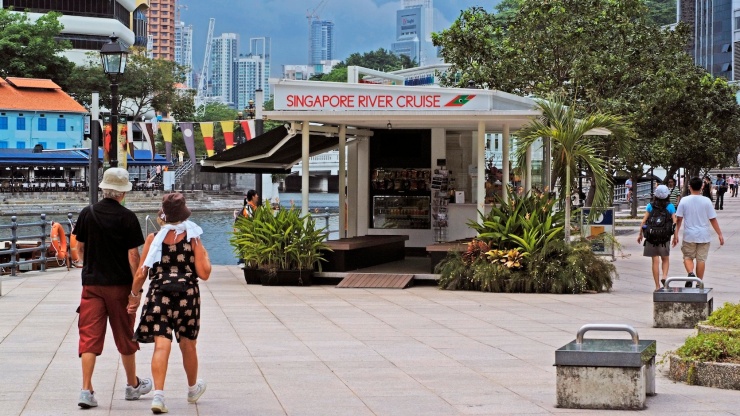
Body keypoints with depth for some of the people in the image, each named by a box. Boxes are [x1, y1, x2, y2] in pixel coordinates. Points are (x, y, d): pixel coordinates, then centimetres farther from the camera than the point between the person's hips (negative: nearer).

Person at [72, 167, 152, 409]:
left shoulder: (87, 214, 1)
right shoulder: (127, 218, -10)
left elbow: (79, 248, 11)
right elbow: (133, 255, -12)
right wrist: (136, 289, -8)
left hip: (91, 283, 2)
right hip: (120, 285, -2)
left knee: (89, 336, 1)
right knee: (125, 337, 12)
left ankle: (86, 390, -10)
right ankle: (133, 386, 28)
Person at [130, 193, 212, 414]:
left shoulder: (154, 238, -1)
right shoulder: (193, 238, -2)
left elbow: (141, 273, -2)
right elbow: (204, 273, -6)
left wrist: (134, 296, 11)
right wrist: (205, 256, 13)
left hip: (159, 295, -1)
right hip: (187, 295, 1)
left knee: (161, 345, -6)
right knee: (188, 345, 17)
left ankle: (158, 394, -21)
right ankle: (193, 389, 37)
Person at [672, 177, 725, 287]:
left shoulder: (684, 201, -5)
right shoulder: (706, 201, -5)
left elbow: (679, 219, -4)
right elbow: (713, 220, -3)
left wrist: (676, 234, 4)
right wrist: (720, 234, 4)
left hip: (689, 236, 0)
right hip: (704, 236, 0)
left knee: (688, 257, 12)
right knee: (701, 259, 7)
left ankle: (691, 273, -16)